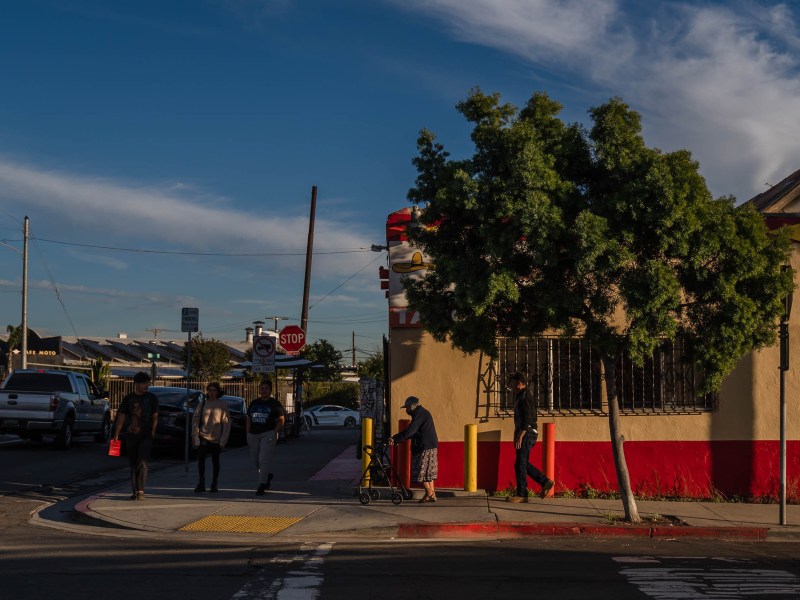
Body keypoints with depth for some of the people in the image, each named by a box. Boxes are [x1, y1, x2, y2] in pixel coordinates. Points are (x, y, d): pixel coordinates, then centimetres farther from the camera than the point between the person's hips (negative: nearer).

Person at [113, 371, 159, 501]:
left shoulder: (151, 398, 4)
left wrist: (152, 431, -5)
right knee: (133, 465, 7)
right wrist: (116, 434, -3)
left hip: (146, 436, -2)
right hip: (130, 436, 2)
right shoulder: (128, 399, 5)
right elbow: (121, 417, 4)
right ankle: (135, 491, 13)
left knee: (142, 463, -12)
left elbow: (155, 417, 6)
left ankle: (141, 491, -14)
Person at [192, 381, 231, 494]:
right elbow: (195, 418, 7)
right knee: (201, 459, -10)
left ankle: (214, 485, 19)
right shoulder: (203, 403, 4)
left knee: (215, 461, 8)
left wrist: (223, 439, -7)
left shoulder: (222, 405, -2)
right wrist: (194, 435, 0)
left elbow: (226, 422, -2)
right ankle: (201, 484, -1)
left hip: (216, 438, -1)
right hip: (203, 436, 1)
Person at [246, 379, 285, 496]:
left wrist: (274, 432, -10)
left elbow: (281, 420, -1)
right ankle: (268, 476, 36)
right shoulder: (254, 403, 14)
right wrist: (248, 433, 8)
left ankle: (262, 485, -8)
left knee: (264, 460, -11)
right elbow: (248, 419, 18)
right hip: (253, 435, 6)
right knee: (255, 459, 11)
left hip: (268, 434, -6)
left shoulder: (274, 404, 0)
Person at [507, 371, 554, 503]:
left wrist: (520, 436, -23)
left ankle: (521, 495, -5)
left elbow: (527, 418, -20)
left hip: (526, 433, -10)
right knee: (523, 464, 14)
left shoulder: (525, 397, -12)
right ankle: (545, 482, 16)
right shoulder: (522, 397, 20)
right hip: (526, 434, 10)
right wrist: (518, 436, 22)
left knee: (520, 464, -8)